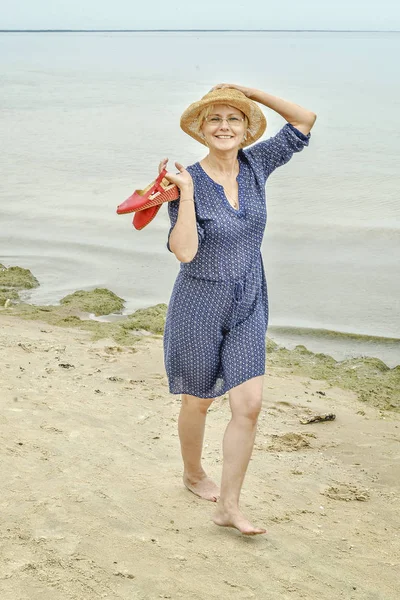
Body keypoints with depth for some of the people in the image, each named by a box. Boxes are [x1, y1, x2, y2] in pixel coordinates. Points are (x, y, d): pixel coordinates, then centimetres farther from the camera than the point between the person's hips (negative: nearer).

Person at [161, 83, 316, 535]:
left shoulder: (255, 164, -1)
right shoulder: (188, 181, -14)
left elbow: (304, 121, 2)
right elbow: (184, 251, -24)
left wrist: (251, 92, -7)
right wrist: (187, 191, -28)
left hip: (247, 306, 4)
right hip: (199, 306, -4)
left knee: (249, 404, -5)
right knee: (198, 401, 14)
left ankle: (228, 506, 5)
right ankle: (193, 474, 41)